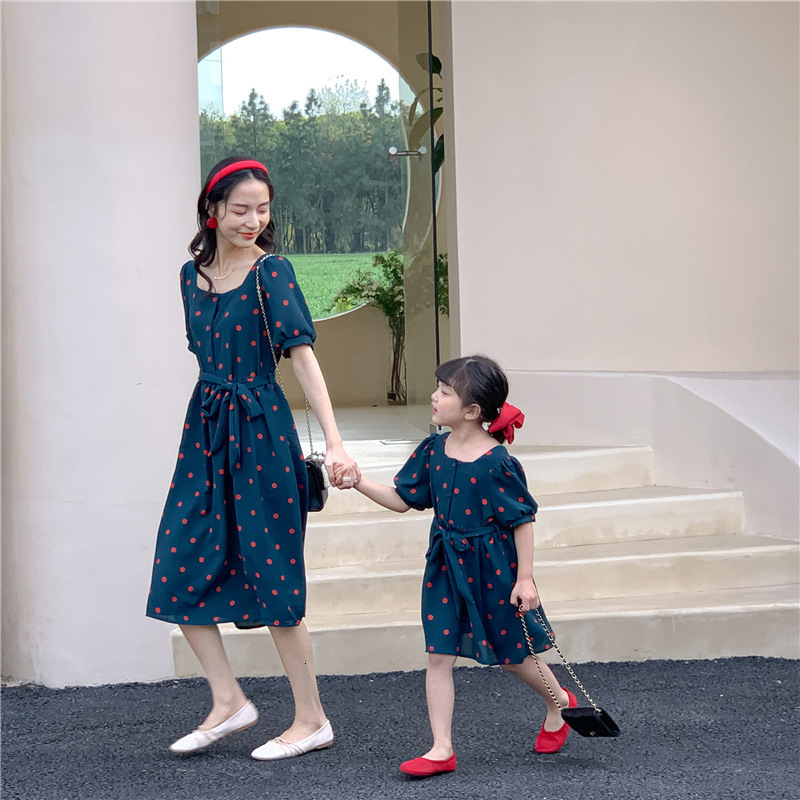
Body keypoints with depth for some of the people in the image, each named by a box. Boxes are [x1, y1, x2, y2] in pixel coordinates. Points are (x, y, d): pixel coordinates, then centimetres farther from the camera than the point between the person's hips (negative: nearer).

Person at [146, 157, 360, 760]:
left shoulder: (271, 271, -10)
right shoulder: (193, 274, 8)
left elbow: (302, 353, -20)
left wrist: (335, 443, -28)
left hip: (261, 430, -6)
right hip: (205, 428, 6)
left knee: (272, 573, -2)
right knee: (180, 570, 4)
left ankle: (312, 719, 11)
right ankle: (229, 702, 16)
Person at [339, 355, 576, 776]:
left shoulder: (497, 463, -20)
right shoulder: (433, 450, -2)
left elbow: (523, 520, -13)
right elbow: (402, 499, 6)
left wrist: (525, 578, -13)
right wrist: (358, 482, -6)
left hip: (491, 568, -5)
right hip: (446, 567, 5)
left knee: (511, 654, 12)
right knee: (439, 655, 0)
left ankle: (559, 702, 41)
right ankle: (442, 749, 6)